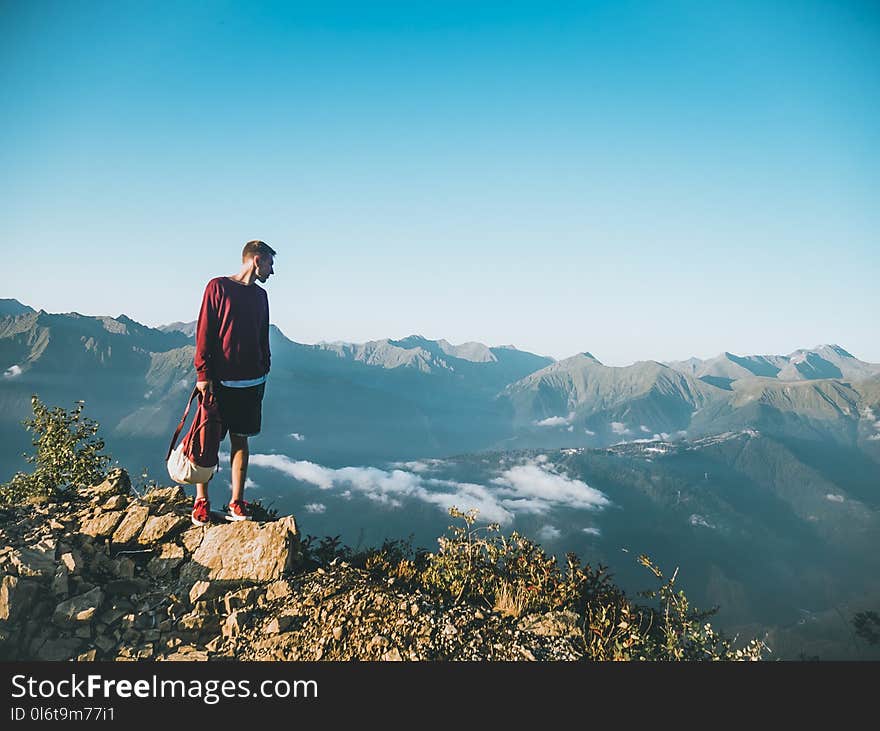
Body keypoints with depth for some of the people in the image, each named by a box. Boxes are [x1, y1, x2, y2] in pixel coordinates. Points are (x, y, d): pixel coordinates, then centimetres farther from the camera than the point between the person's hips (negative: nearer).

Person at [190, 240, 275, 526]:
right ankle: (201, 501, 14)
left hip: (251, 382, 5)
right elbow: (204, 333, -7)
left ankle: (236, 503, 14)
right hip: (218, 381, -5)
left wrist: (264, 370, 15)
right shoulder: (218, 286, -3)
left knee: (240, 440, 8)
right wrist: (203, 374, -12)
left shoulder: (260, 295, 14)